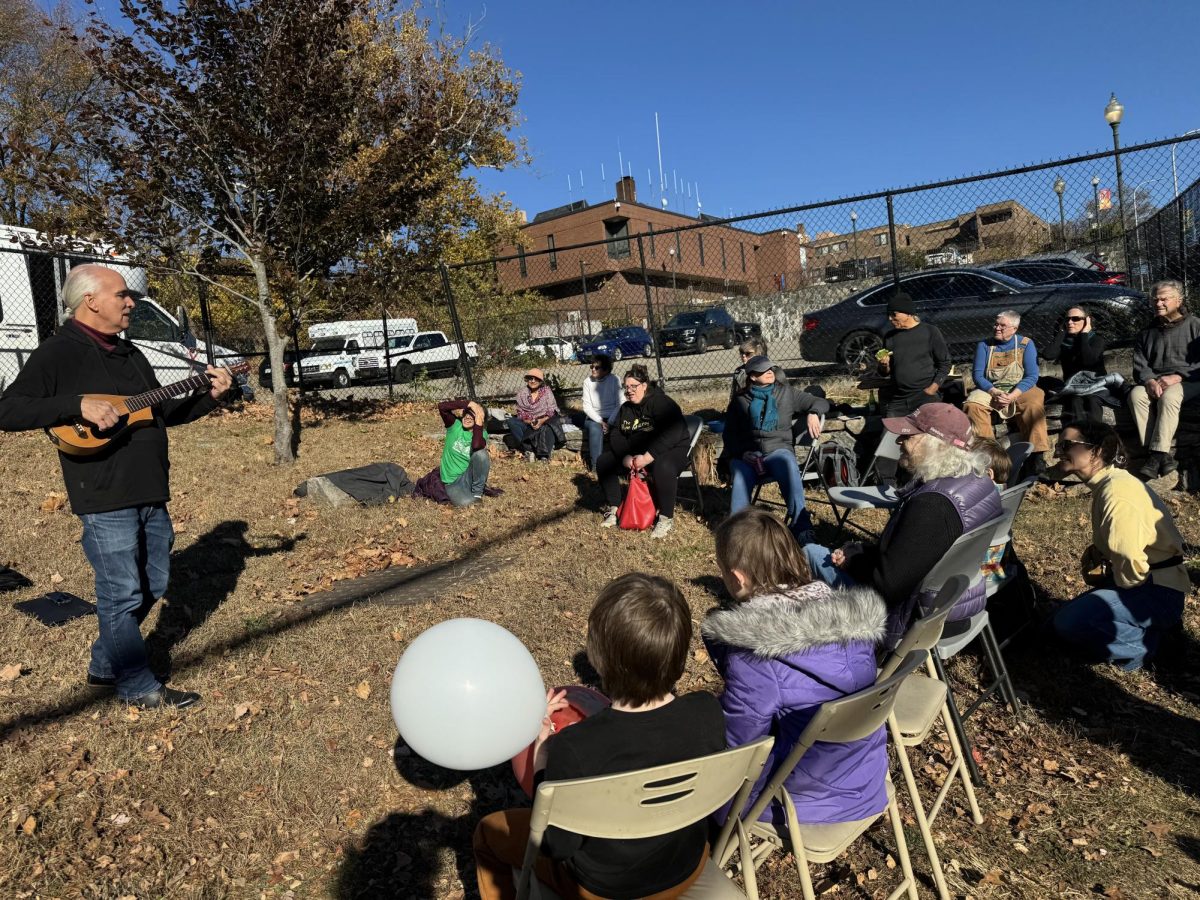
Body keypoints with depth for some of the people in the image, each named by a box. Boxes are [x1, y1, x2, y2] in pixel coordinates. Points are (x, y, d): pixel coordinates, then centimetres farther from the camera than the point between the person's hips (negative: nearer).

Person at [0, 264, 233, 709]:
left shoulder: (130, 354, 16)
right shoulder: (57, 353, -8)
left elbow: (163, 411, 21)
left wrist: (209, 396, 7)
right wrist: (79, 404, -26)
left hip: (150, 493, 8)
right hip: (105, 498, -8)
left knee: (151, 586, 16)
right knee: (122, 596, 2)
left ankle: (104, 669, 34)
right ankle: (139, 688, 16)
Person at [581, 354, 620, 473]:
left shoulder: (615, 380, -3)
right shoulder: (588, 381, -1)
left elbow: (619, 404, -6)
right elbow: (587, 406, -4)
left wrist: (609, 423, -18)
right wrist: (600, 422, -16)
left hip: (612, 417, 0)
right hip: (594, 417, 0)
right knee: (595, 429, -32)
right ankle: (596, 465, -26)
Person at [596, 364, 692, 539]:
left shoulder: (662, 403, -17)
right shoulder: (625, 408, 8)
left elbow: (671, 435, -29)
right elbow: (616, 435, 3)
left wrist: (647, 458, -33)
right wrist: (625, 457, -17)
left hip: (670, 450, -7)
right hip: (633, 452, 7)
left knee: (662, 467, -41)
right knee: (604, 462, -4)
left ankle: (666, 518, -26)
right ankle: (613, 508, 6)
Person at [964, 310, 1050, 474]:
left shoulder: (1026, 344, 0)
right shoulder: (984, 345, 3)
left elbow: (1031, 376, -7)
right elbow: (978, 375, -2)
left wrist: (1012, 396, -21)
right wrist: (995, 393, -20)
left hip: (1020, 390, -1)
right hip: (990, 390, 2)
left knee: (1034, 405, -33)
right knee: (972, 405, -29)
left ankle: (1037, 454, -27)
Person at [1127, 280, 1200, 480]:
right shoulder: (1147, 333, 21)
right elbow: (1140, 365, 10)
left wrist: (1178, 377, -18)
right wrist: (1149, 381, -12)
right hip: (1154, 382, 4)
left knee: (1168, 396, -37)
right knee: (1136, 394, -30)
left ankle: (1157, 455, -41)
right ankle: (1163, 456, -37)